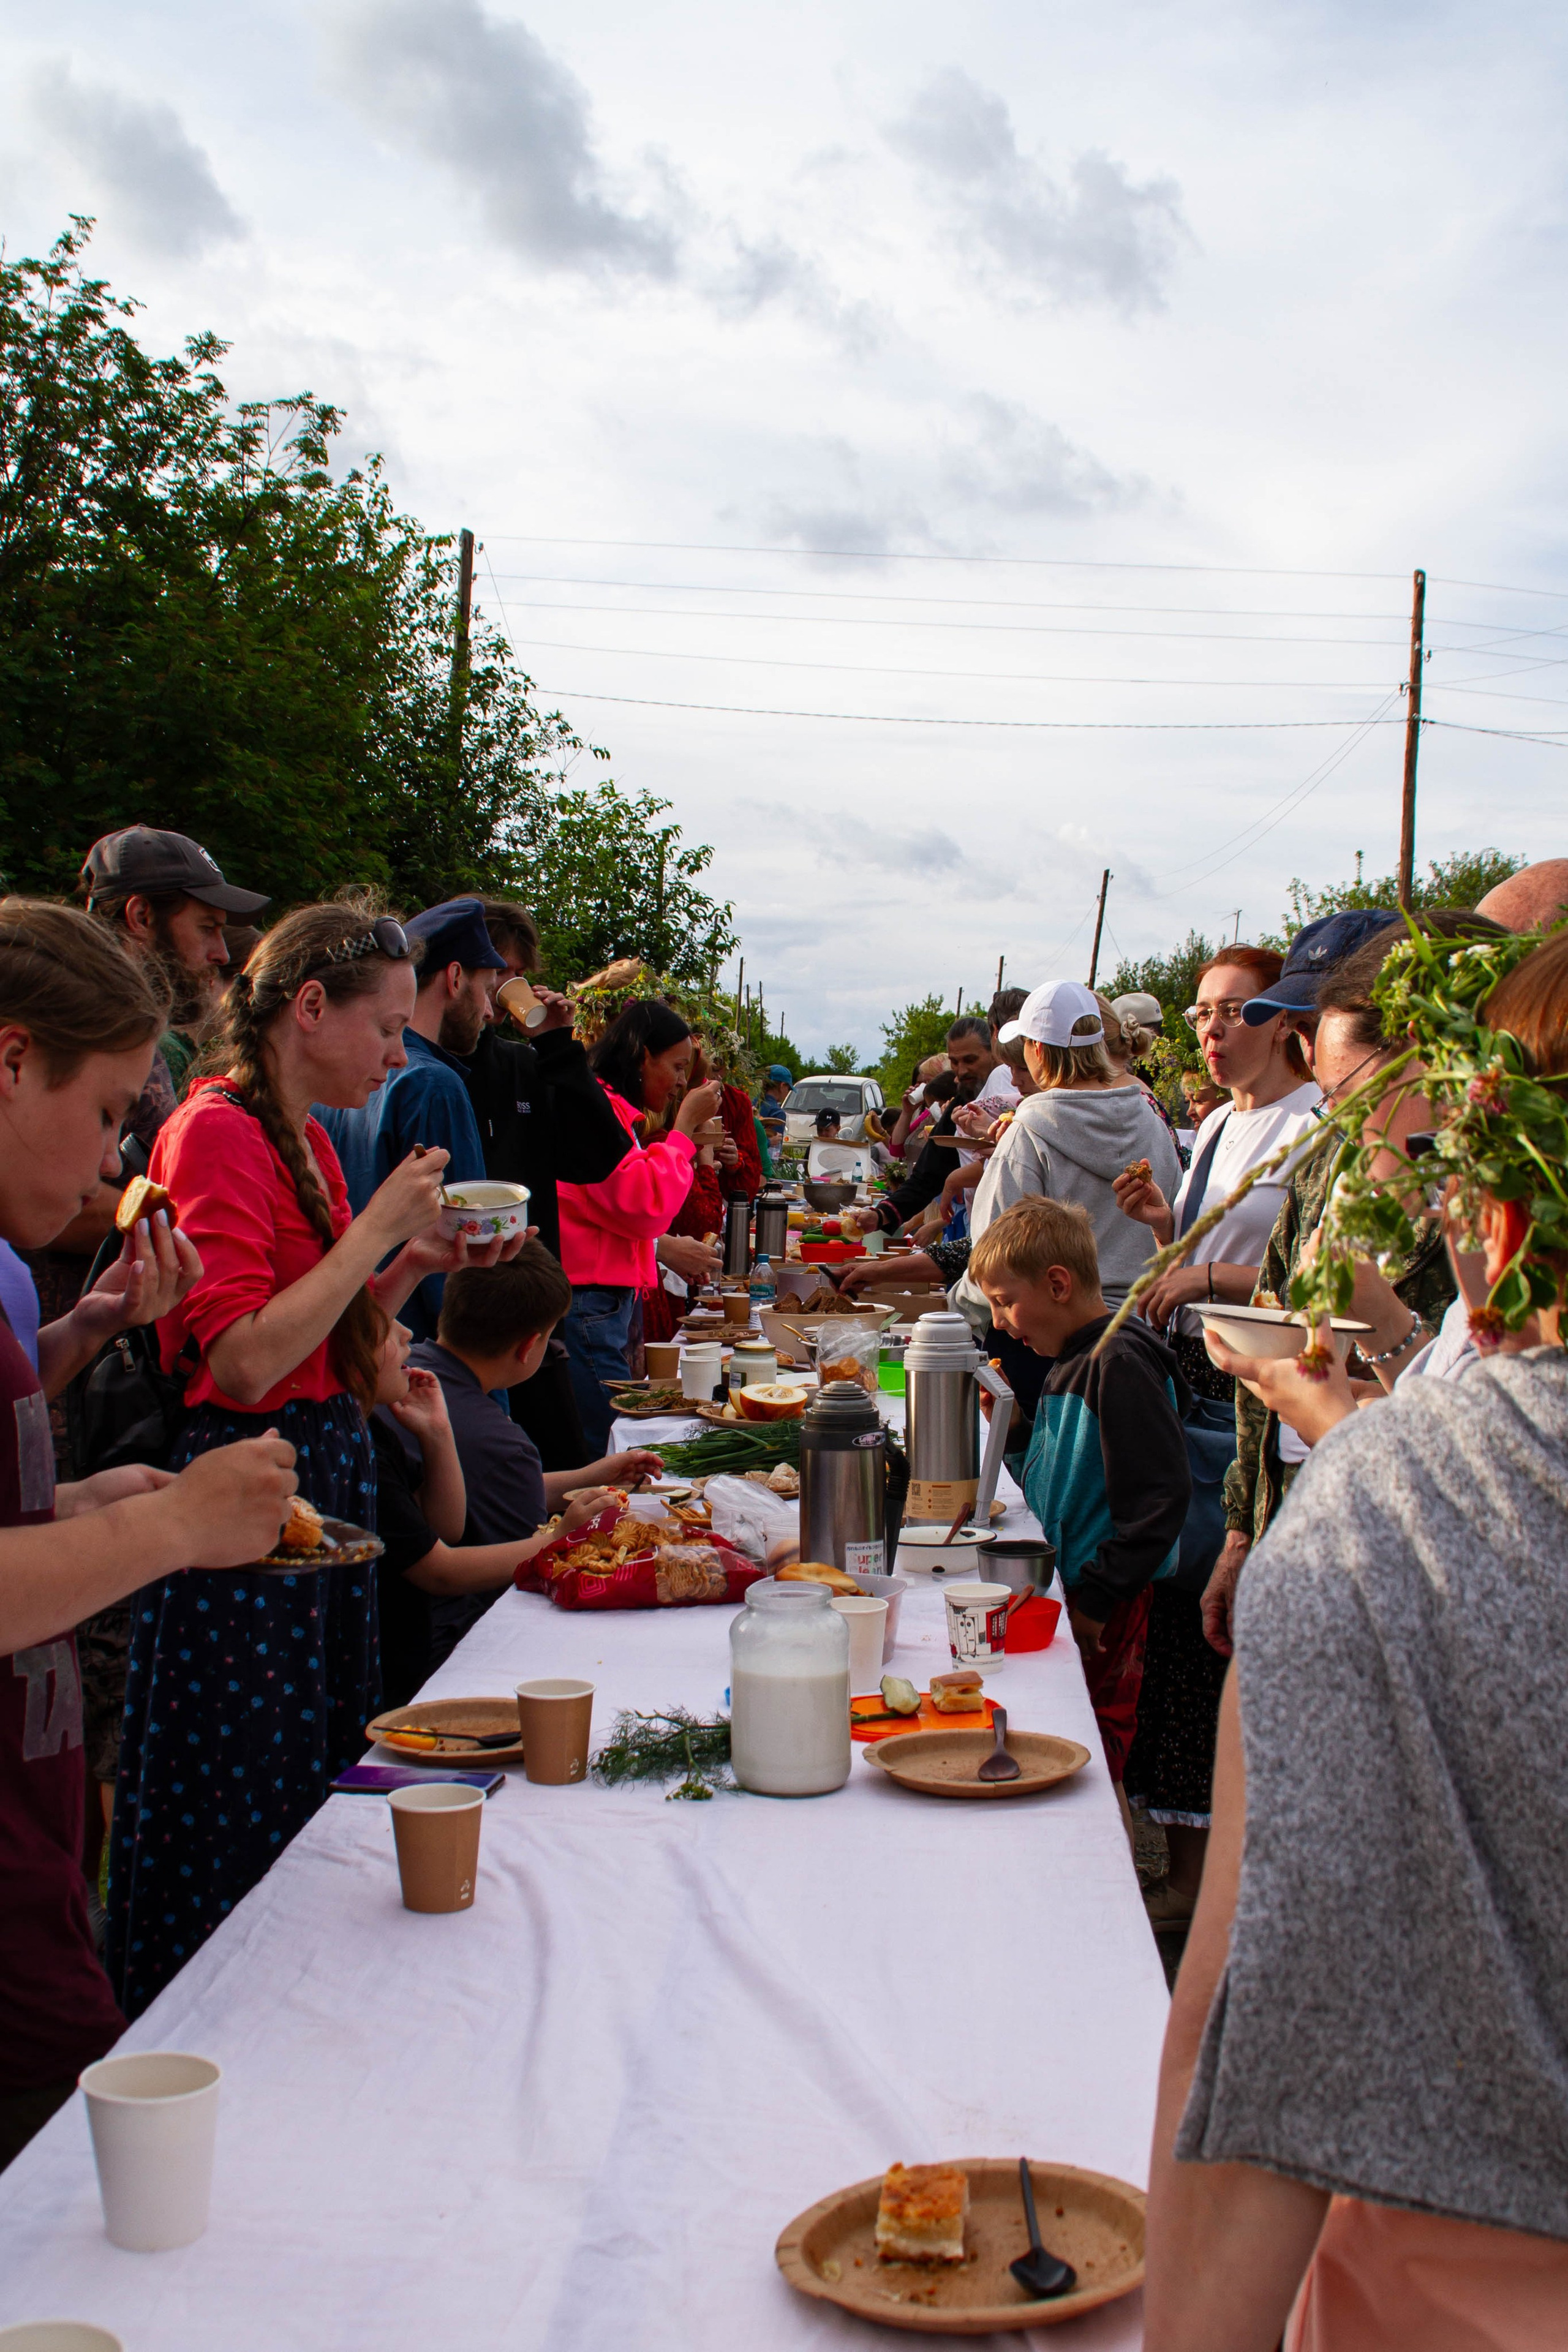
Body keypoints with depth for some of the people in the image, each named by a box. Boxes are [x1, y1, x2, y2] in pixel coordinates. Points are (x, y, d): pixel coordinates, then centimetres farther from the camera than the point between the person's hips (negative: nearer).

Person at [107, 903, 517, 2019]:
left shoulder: (304, 1137, 13)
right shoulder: (218, 1131, -15)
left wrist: (418, 1264, 6)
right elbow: (243, 1362, -23)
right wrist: (376, 1228, -18)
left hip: (327, 1477, 9)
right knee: (242, 1822, 1)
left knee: (315, 1784, 15)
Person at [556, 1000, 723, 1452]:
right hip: (589, 1306, -11)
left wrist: (687, 1143, 14)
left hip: (609, 1301, 11)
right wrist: (682, 1130, -9)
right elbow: (644, 1208, -18)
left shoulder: (614, 1109, 19)